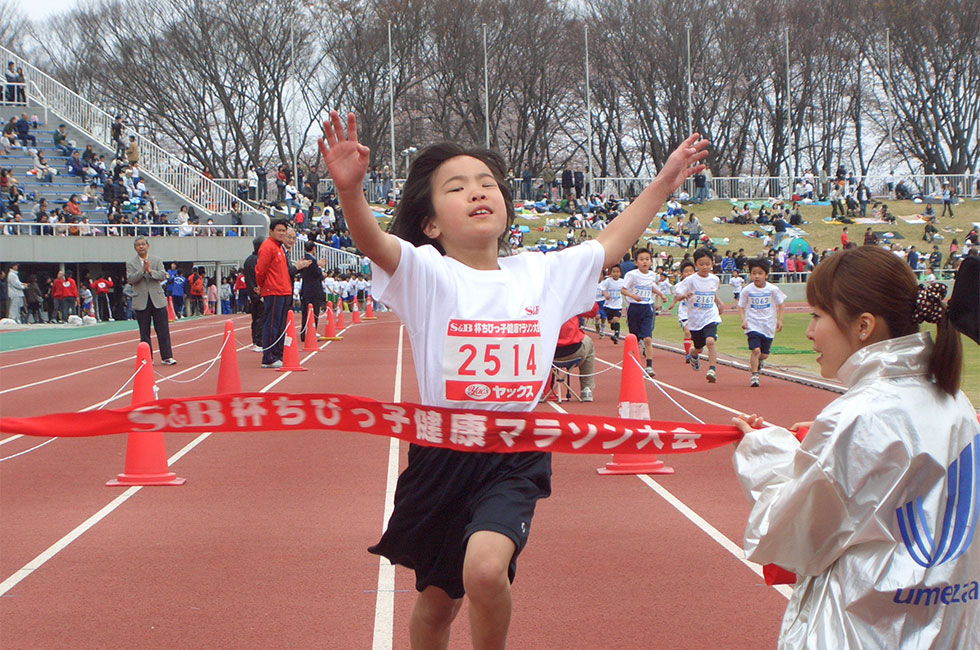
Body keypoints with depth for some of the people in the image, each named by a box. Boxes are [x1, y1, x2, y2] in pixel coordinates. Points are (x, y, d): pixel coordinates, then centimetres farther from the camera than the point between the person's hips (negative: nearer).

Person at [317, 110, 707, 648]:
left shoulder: (540, 274, 4)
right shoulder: (426, 274, -9)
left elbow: (609, 244, 19)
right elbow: (373, 241, -28)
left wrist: (662, 184, 21)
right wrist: (350, 188, -48)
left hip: (515, 460, 1)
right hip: (443, 456, -1)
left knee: (485, 568, -26)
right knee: (436, 601, 13)